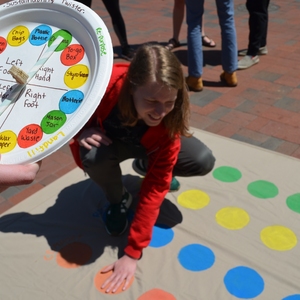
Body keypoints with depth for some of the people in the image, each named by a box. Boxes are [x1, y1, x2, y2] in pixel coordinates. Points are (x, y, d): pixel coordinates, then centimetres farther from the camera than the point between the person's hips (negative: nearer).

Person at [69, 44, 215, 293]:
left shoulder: (170, 117, -34)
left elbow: (157, 184, -33)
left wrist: (133, 252, -34)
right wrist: (82, 131, -38)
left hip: (150, 146, 1)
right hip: (110, 141, -1)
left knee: (203, 161, -20)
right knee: (94, 155, -37)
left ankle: (145, 165, 10)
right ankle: (118, 200, -2)